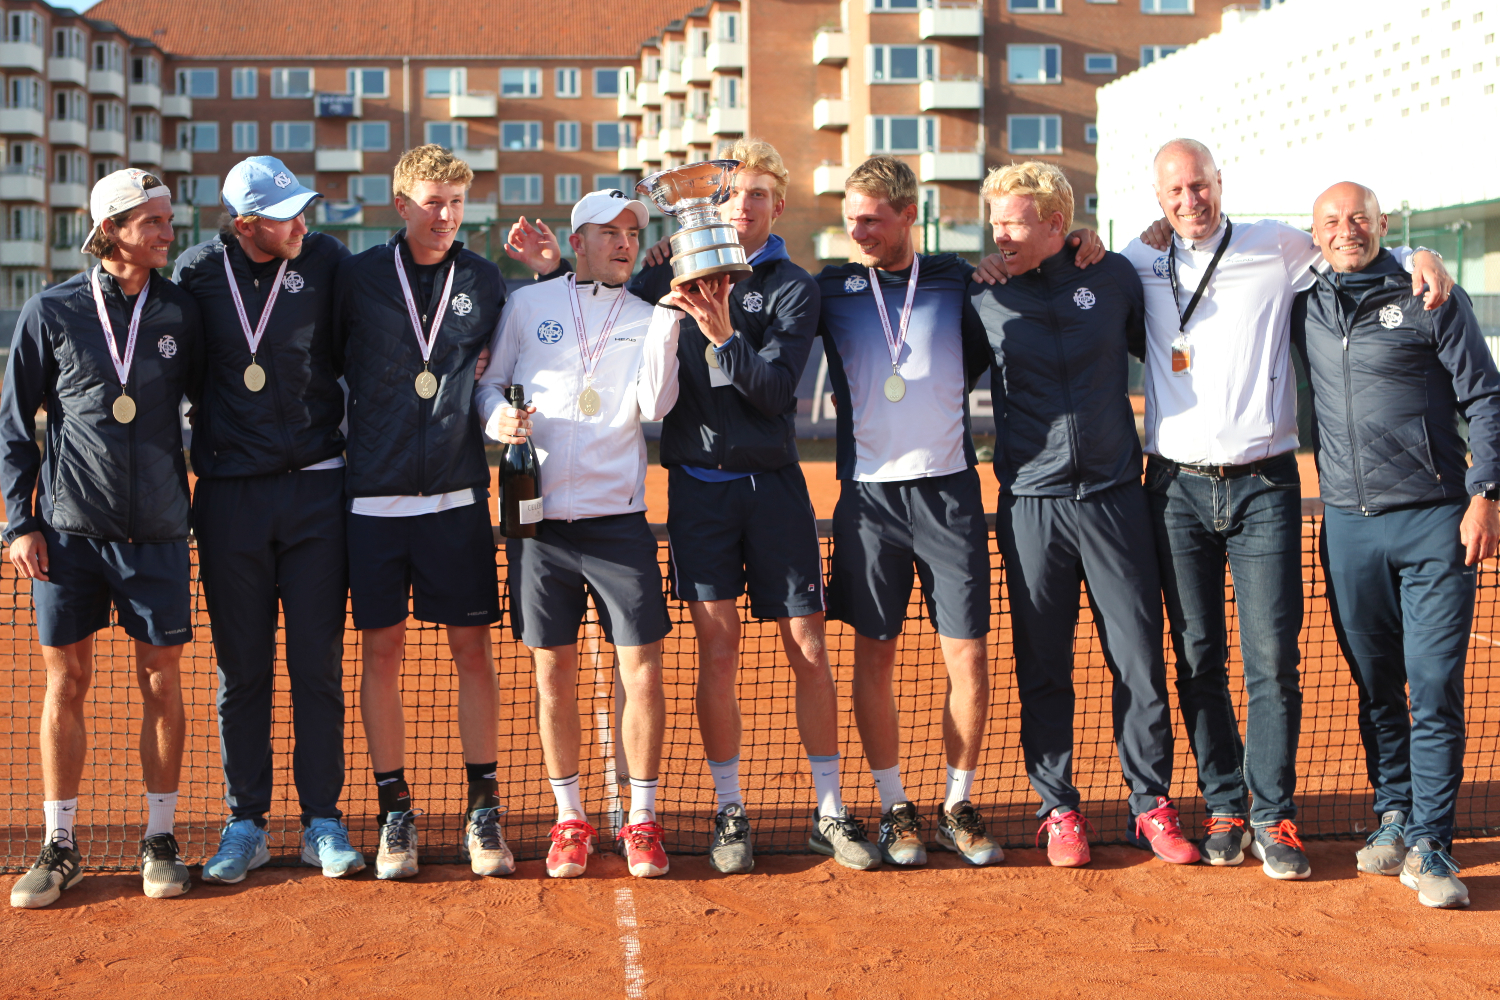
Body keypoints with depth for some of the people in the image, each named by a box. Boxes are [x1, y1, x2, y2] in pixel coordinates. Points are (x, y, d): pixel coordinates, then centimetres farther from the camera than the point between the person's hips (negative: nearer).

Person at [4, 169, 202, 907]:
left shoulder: (181, 311, 3)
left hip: (157, 532, 1)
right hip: (70, 530, -1)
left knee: (161, 681, 4)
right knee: (65, 683, 4)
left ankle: (160, 840, 17)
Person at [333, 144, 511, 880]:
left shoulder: (485, 282, 7)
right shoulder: (357, 278, 2)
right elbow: (324, 364, 10)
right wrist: (340, 437, 5)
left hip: (457, 495, 1)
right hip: (375, 495, -1)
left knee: (472, 648, 2)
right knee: (382, 650, 3)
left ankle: (482, 810, 12)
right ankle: (395, 812, 14)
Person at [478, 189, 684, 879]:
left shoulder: (648, 319, 8)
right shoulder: (527, 305, 8)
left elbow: (655, 404, -8)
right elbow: (488, 383, 14)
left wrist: (667, 317, -16)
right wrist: (499, 417, -8)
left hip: (618, 520, 0)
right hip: (538, 517, 0)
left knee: (642, 669, -3)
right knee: (554, 675, 6)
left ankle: (641, 820, 12)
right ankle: (569, 819, 20)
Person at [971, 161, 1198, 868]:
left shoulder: (1114, 277, 2)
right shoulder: (982, 296, 1)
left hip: (1115, 497, 0)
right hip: (1031, 505, 0)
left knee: (1140, 660, 2)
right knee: (1042, 667, 5)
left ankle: (1151, 805, 15)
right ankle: (1058, 809, 18)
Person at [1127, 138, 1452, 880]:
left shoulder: (1276, 249, 5)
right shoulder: (1141, 267, 9)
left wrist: (1422, 257, -5)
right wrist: (1153, 237, 3)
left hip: (1263, 485, -2)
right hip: (1178, 488, 2)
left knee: (1272, 658, -6)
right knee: (1198, 658, 5)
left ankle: (1272, 814, 4)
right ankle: (1224, 807, 16)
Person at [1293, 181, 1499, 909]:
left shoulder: (1431, 299, 1)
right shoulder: (1305, 310, 10)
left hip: (1433, 521, -3)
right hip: (1347, 524, 4)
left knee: (1435, 688, -6)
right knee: (1375, 686, 11)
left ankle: (1429, 845, -1)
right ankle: (1393, 816, 25)